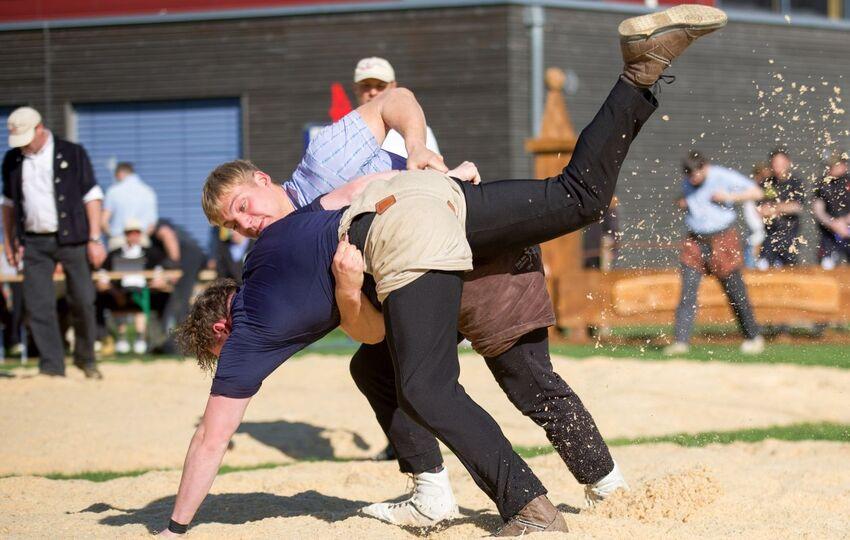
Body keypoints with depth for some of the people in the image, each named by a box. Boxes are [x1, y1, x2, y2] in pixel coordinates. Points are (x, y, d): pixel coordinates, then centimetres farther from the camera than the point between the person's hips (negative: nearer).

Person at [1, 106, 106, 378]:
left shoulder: (72, 154, -1)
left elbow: (91, 196, -1)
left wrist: (94, 239, -7)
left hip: (71, 239, -2)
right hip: (34, 243, 2)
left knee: (83, 301, -2)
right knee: (38, 305, -5)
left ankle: (85, 358, 18)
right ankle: (51, 366, 0)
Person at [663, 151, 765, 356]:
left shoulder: (723, 177, -11)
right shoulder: (687, 183, 4)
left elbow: (757, 193, -8)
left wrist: (729, 197, -20)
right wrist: (682, 203, 2)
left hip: (722, 238, -4)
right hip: (695, 239, 4)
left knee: (735, 290, 4)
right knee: (688, 291, -8)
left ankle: (754, 337, 19)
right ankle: (681, 341, -12)